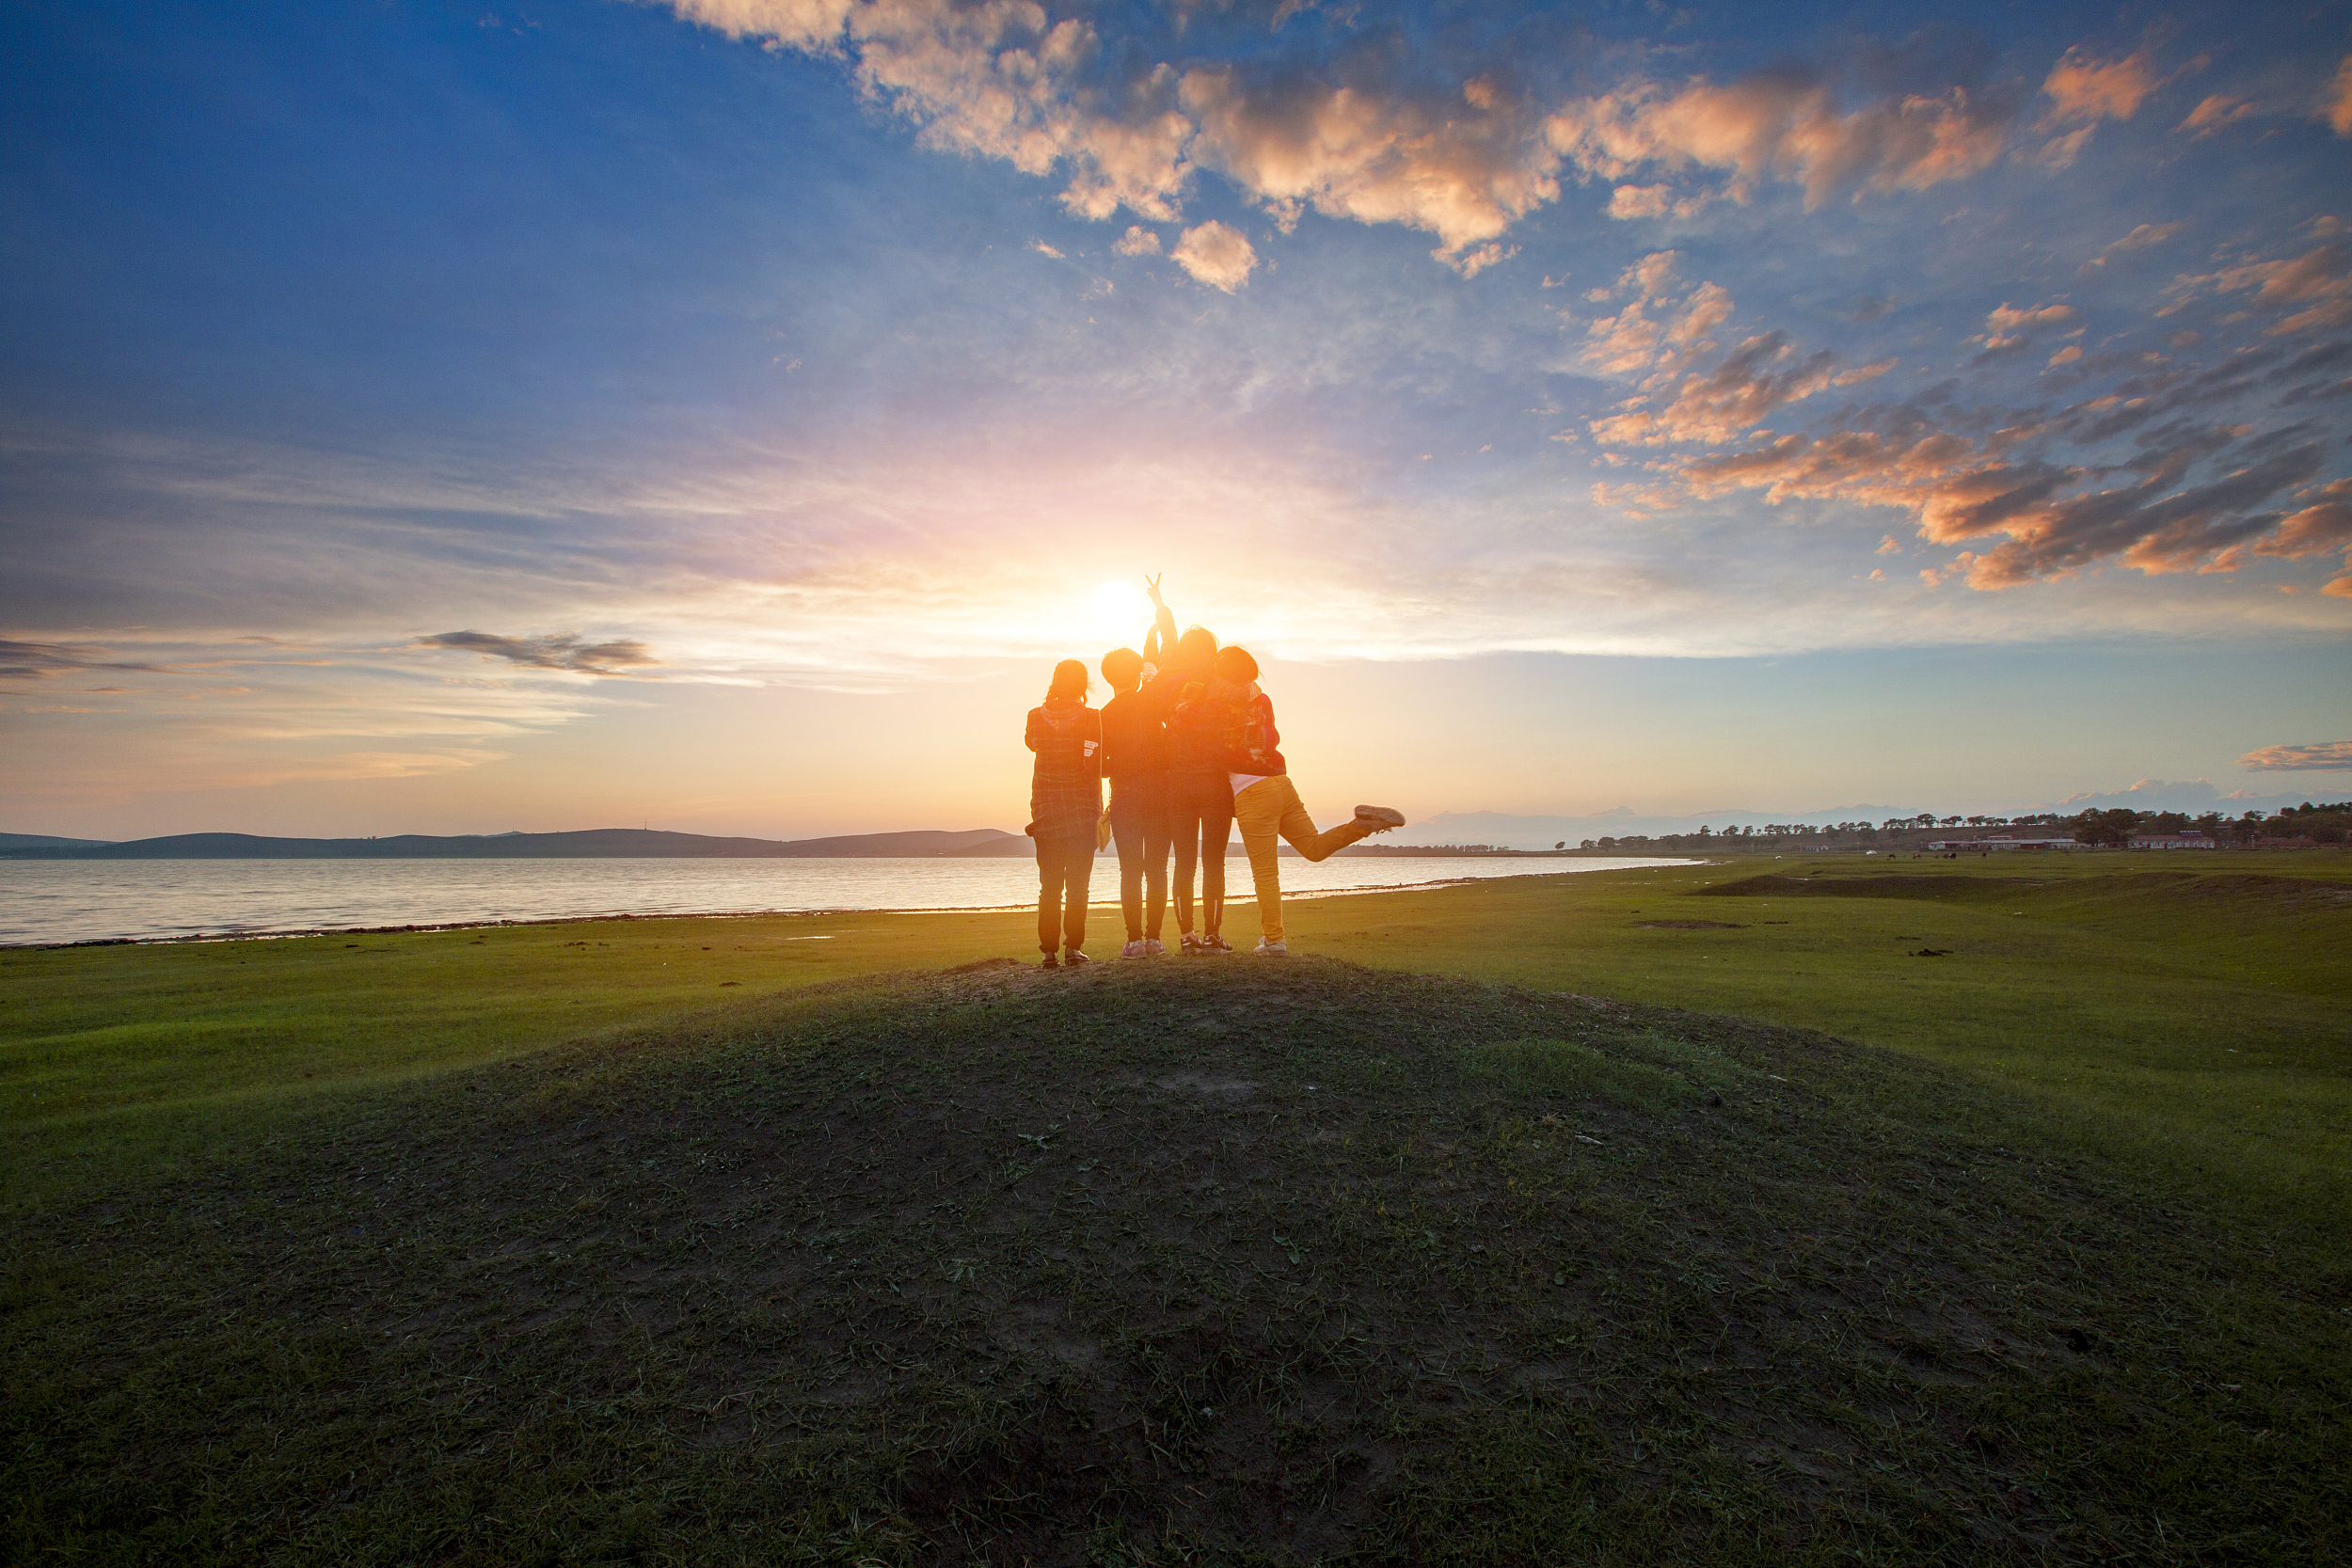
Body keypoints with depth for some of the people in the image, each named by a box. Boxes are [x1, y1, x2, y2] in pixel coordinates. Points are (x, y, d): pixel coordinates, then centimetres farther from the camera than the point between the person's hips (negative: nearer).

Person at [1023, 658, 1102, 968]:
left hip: (1045, 808, 2)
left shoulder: (1036, 716, -1)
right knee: (1077, 883, 5)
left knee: (1049, 885, 9)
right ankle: (1073, 947, 2)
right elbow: (1095, 767, -12)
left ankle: (1048, 951, 8)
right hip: (1081, 809, -2)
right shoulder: (1090, 718, -9)